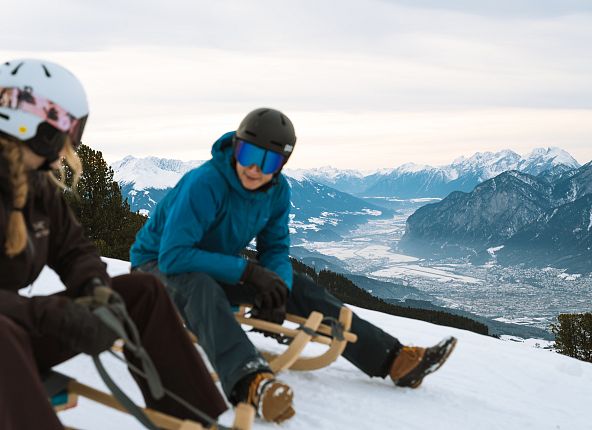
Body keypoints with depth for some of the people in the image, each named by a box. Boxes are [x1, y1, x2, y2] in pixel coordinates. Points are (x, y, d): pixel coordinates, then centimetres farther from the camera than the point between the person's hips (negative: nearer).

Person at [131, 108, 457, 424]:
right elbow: (173, 256, -34)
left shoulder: (277, 191, -8)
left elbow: (275, 250, 0)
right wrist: (248, 272, -34)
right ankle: (250, 383, -67)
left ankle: (394, 360, -8)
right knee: (201, 288, -41)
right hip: (160, 266, -7)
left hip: (215, 269, 7)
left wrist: (276, 289, -23)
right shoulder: (204, 184, -30)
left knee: (297, 287, -6)